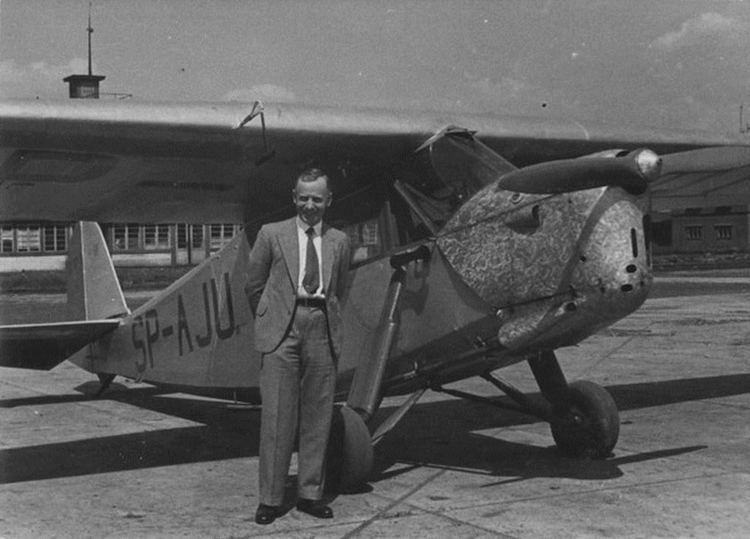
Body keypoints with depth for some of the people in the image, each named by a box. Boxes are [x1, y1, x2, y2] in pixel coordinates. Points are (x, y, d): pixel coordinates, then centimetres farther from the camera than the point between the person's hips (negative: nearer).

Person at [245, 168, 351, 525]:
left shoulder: (339, 242, 11)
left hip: (322, 331, 3)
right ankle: (270, 498, 6)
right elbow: (254, 286, 10)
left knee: (317, 416, 7)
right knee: (277, 416, -2)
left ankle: (310, 493, 18)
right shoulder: (272, 234, 4)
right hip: (282, 331, -3)